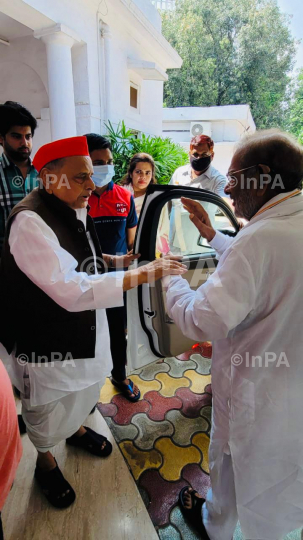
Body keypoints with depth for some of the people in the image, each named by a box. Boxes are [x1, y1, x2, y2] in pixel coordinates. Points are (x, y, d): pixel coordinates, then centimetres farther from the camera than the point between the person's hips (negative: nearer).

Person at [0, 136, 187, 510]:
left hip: (85, 328, 8)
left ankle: (76, 428, 61)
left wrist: (108, 260, 1)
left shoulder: (73, 210, 1)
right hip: (47, 340, -8)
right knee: (49, 411, 18)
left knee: (86, 387, 29)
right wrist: (141, 275, -37)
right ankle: (45, 462, 50)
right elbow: (71, 291, -36)